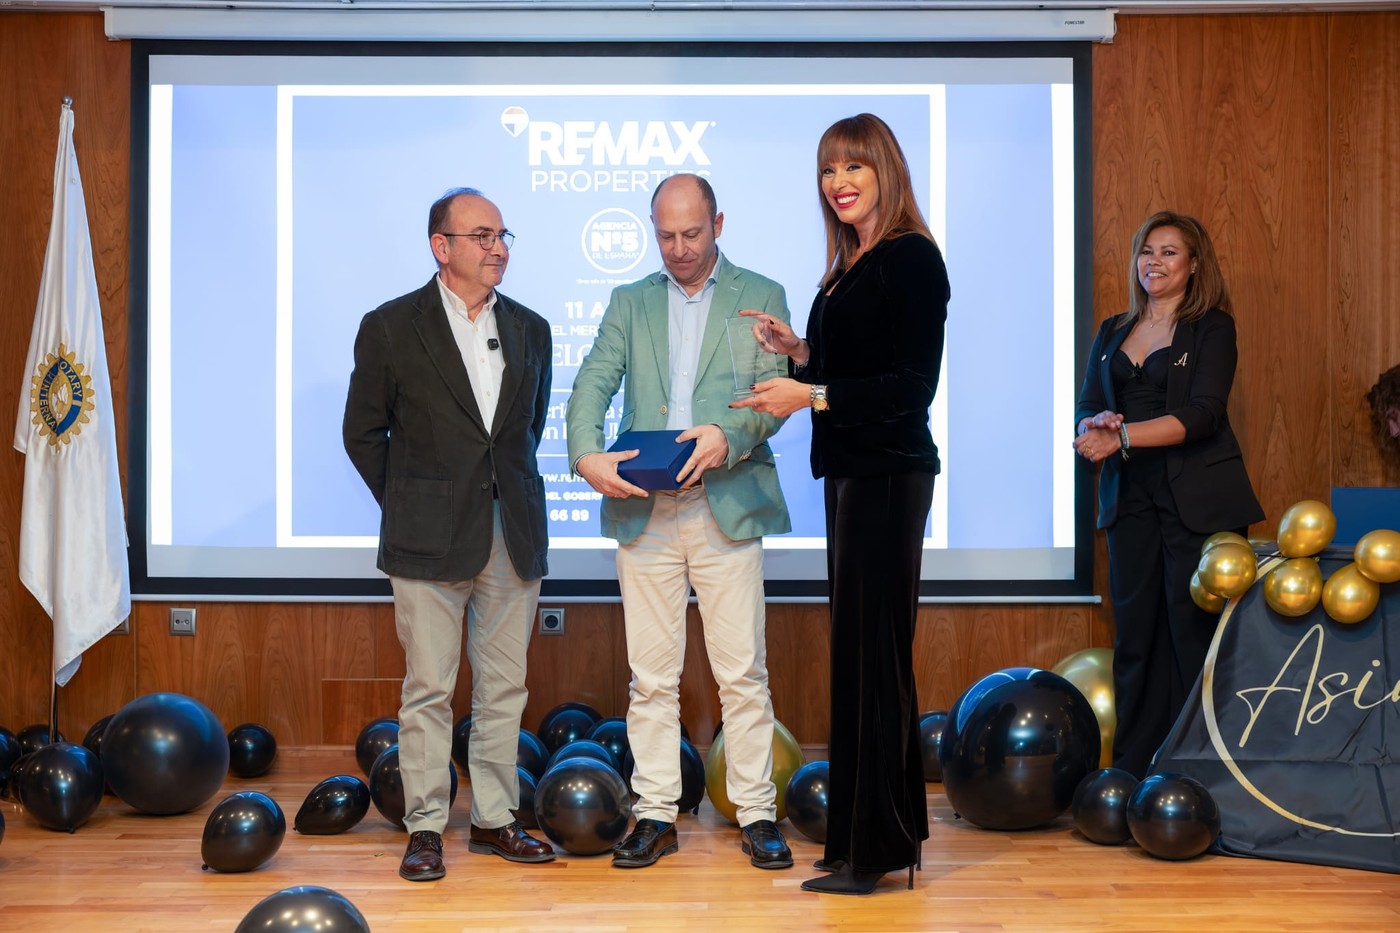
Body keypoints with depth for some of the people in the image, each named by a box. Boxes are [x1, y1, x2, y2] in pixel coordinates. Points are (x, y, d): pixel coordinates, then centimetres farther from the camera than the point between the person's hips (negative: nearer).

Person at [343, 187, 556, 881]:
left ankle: (493, 819, 20)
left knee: (504, 687, 9)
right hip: (431, 539, -4)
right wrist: (409, 506, 4)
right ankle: (425, 828, 10)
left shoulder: (530, 330, 10)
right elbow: (363, 433, 5)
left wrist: (507, 491, 12)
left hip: (513, 537, 4)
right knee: (429, 689, 1)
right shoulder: (391, 327, -1)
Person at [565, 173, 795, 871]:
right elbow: (592, 384, 3)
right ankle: (656, 816, 14)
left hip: (727, 507, -2)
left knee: (742, 671, -1)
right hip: (644, 510, 2)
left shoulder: (760, 297, 9)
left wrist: (727, 435, -22)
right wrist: (587, 455, -16)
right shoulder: (629, 303, 16)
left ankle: (757, 814, 9)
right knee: (651, 675, 5)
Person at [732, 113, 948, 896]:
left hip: (888, 472, -9)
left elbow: (914, 385, -16)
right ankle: (870, 834, 19)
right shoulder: (850, 264, 17)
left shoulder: (911, 257, -10)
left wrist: (813, 395, -21)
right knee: (859, 647, 11)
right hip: (851, 470, 9)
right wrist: (796, 350, 8)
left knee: (874, 646, -6)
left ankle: (879, 847, 2)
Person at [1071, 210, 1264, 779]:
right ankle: (1133, 770, 7)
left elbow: (1201, 415, -12)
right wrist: (1096, 427, -13)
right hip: (1130, 501, 5)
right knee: (1134, 635, 3)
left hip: (1197, 502, -4)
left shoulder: (1212, 328, 1)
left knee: (1195, 635, -5)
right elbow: (1086, 412, 11)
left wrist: (1121, 436, -21)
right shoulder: (1113, 334, 17)